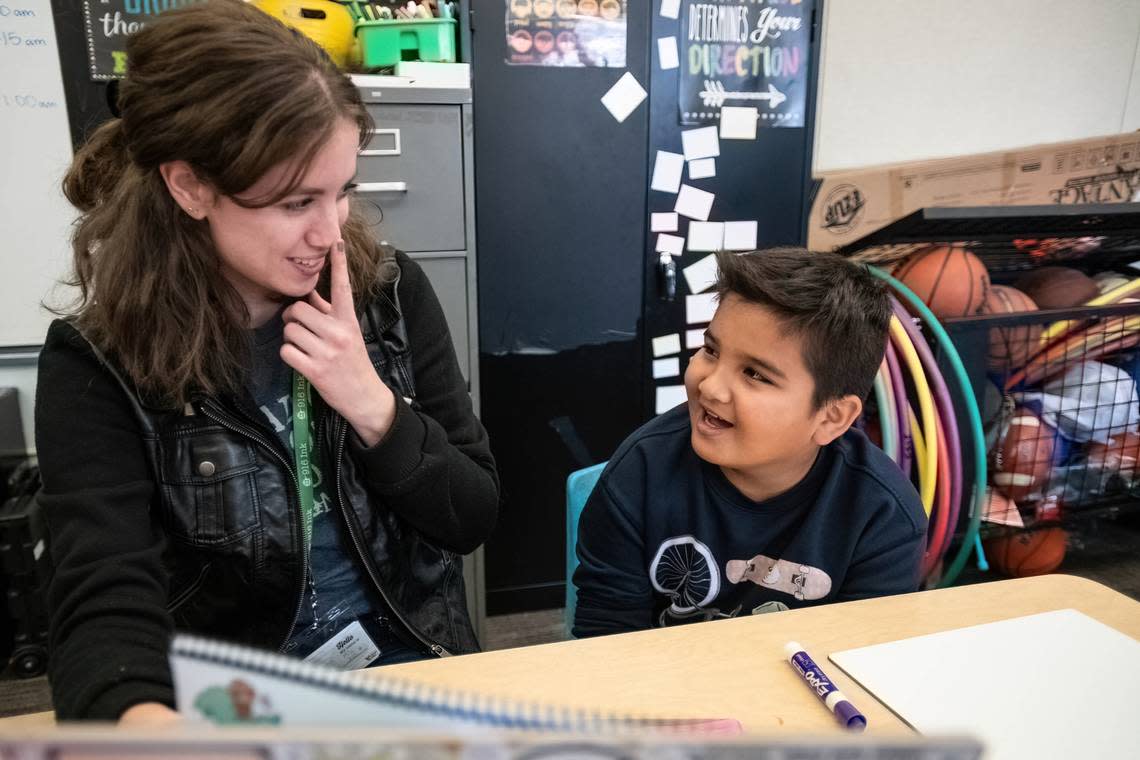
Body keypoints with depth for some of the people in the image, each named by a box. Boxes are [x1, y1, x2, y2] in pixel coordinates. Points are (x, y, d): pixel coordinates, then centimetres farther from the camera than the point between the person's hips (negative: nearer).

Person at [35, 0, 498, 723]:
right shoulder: (98, 366, -10)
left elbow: (473, 516, -2)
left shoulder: (392, 291, -5)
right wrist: (142, 720, -43)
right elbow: (108, 606, -22)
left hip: (417, 675, 1)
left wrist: (374, 406, -18)